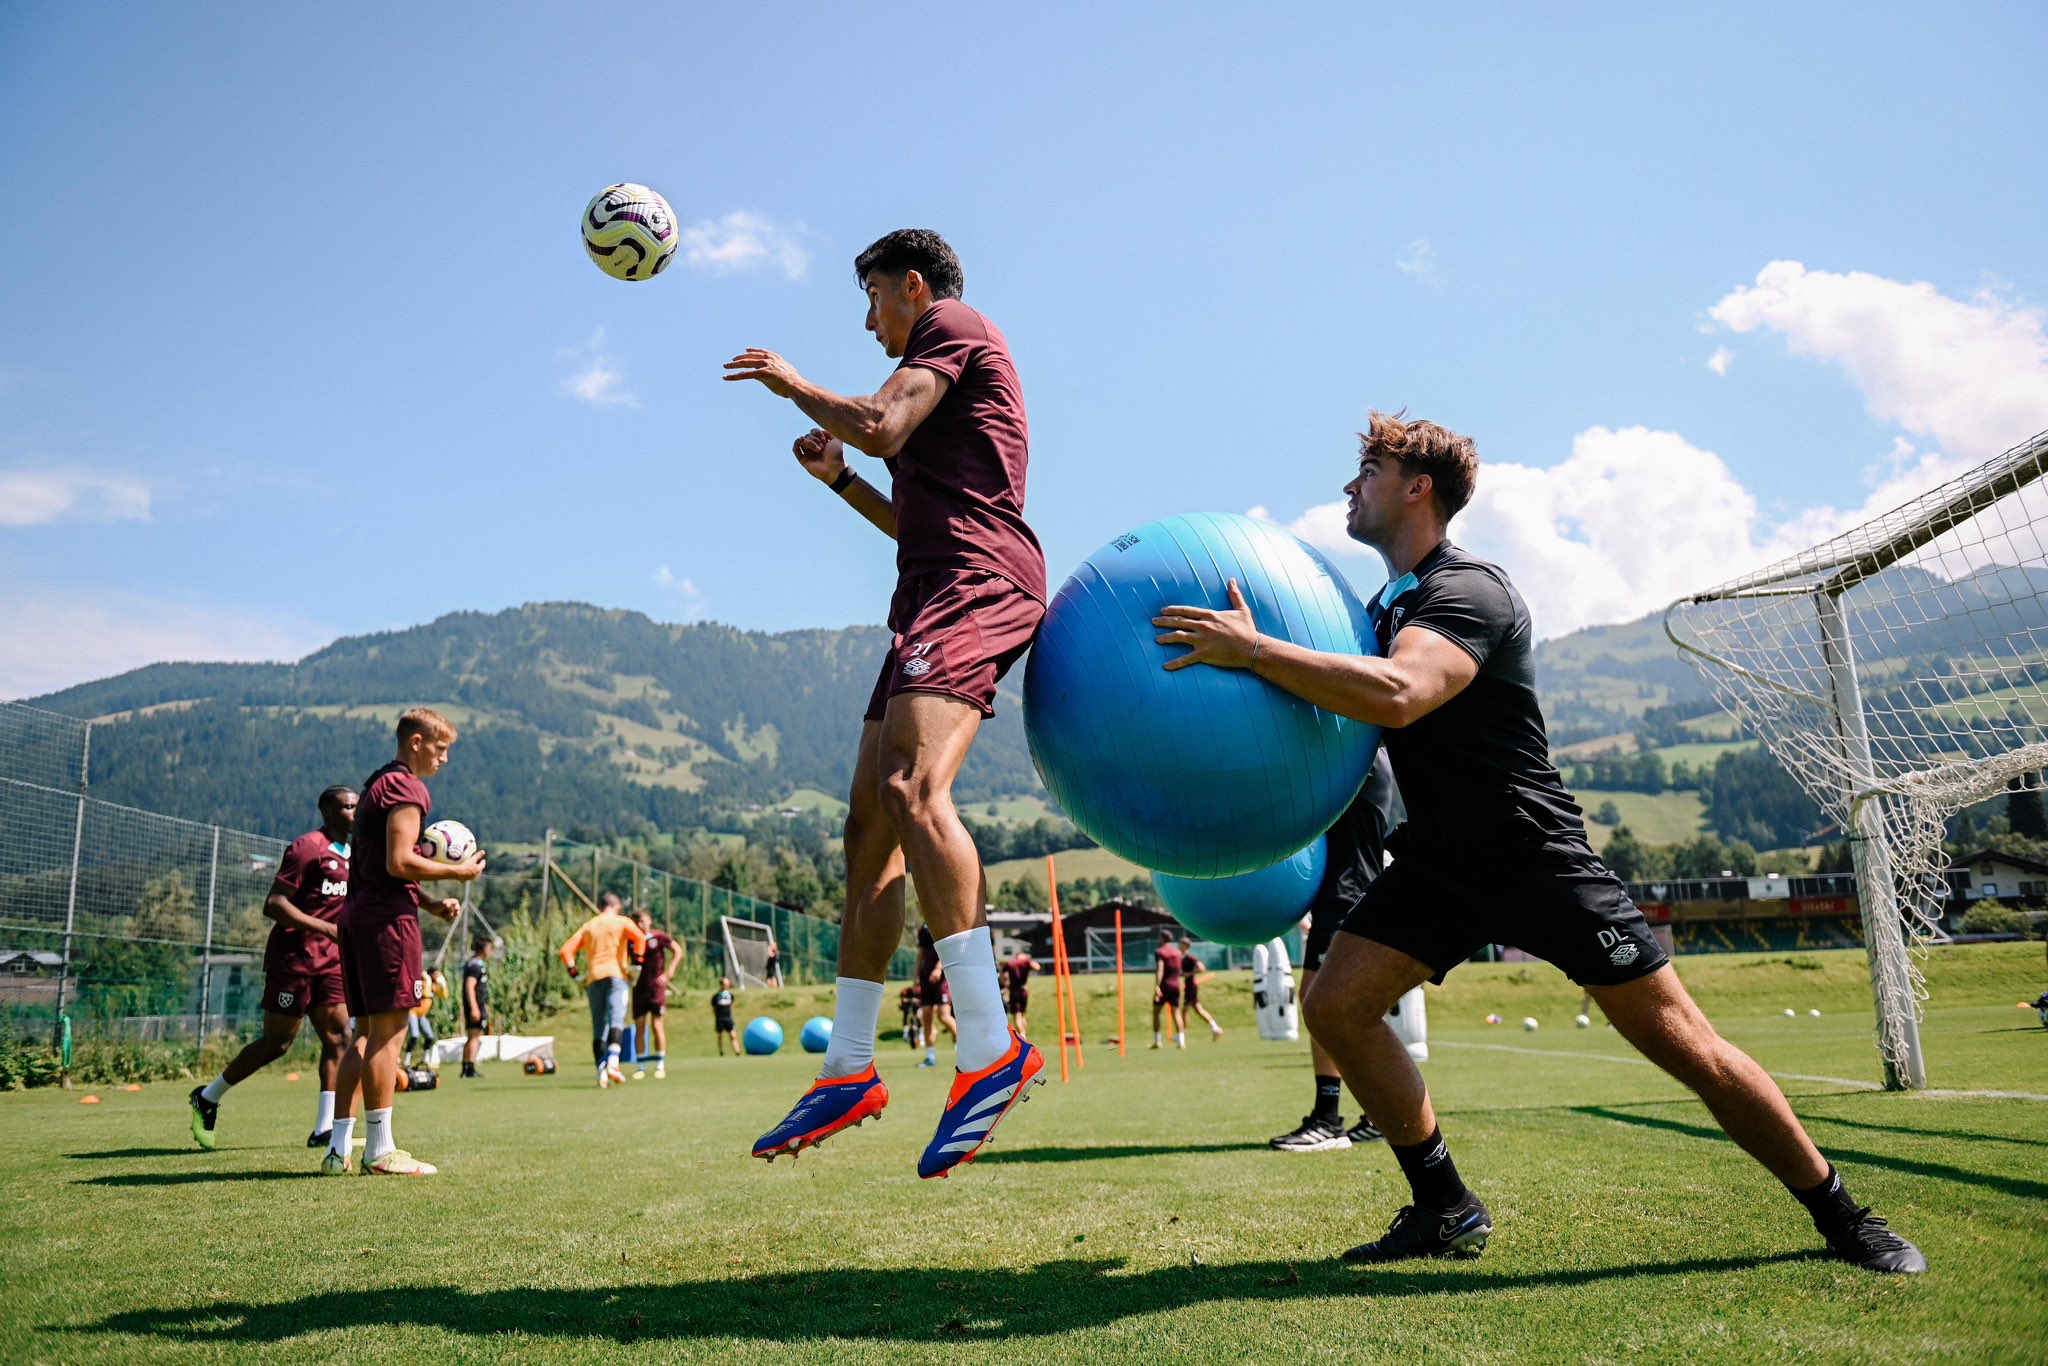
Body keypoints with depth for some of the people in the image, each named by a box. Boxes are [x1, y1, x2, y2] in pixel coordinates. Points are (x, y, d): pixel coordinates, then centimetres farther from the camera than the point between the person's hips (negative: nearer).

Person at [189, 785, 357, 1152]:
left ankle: (324, 1129, -4)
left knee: (338, 1037, -4)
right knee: (276, 1042, 0)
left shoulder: (353, 856, 16)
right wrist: (326, 928, -23)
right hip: (294, 957, -7)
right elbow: (273, 905, -18)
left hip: (329, 962, 8)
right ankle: (208, 1098, 23)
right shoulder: (306, 847, -11)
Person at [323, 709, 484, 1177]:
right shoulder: (406, 788, -9)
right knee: (388, 1031, -6)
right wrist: (457, 872, -7)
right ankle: (380, 1151, -2)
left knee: (365, 1033, 12)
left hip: (358, 915, 10)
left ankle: (338, 1148, 12)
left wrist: (432, 903, 16)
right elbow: (399, 863, -19)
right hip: (388, 919, -10)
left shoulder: (377, 784, 23)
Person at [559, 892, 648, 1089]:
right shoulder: (622, 922, 10)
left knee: (598, 1026, 7)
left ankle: (602, 1073, -1)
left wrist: (575, 974, 12)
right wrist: (636, 964, -6)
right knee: (616, 1020, -14)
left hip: (594, 979, 4)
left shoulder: (587, 926, 21)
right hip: (616, 976, -3)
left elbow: (566, 950, 12)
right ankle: (612, 1063, -34)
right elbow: (640, 937, -10)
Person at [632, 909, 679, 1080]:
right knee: (639, 1027, 2)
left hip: (656, 987, -3)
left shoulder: (659, 936, -4)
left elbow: (678, 951, 0)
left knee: (657, 1026, -4)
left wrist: (668, 973, -8)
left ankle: (660, 1066, 4)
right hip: (639, 988, 3)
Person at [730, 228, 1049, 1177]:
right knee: (869, 827, 4)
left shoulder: (953, 324, 6)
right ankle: (849, 1071, 8)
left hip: (975, 582, -10)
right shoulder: (946, 372, 34)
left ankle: (992, 1050, -31)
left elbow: (879, 425, -12)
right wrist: (837, 478, 27)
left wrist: (794, 387, 5)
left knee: (911, 789, -29)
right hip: (937, 597, 10)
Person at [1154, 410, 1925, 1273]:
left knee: (1684, 1045, -5)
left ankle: (1843, 1218, 18)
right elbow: (1347, 715, 22)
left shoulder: (1470, 591, -18)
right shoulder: (1388, 605, 11)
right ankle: (1446, 1211, 7)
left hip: (1538, 858, -7)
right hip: (1438, 862, 8)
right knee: (1336, 1005, -8)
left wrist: (1252, 651, -38)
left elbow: (1397, 695, -39)